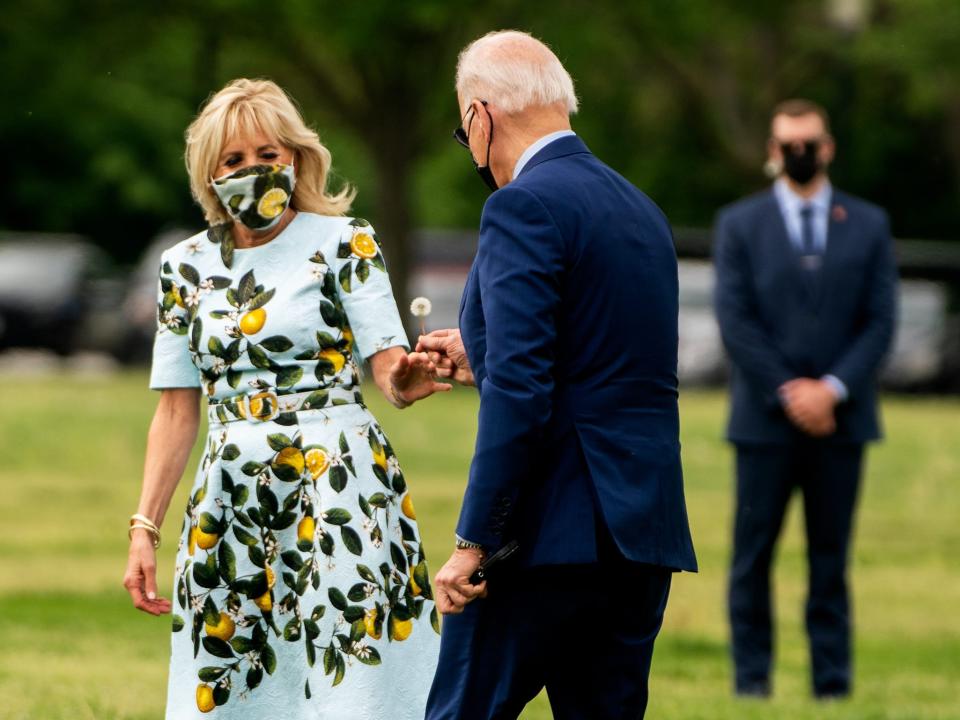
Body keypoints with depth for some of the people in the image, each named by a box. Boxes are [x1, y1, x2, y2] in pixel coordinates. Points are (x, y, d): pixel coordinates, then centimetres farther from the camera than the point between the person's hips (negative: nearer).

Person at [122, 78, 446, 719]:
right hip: (231, 497, 4)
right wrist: (144, 528, 5)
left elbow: (388, 365, -8)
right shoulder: (186, 268, 10)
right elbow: (177, 412, 11)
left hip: (337, 488, -4)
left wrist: (404, 381, -32)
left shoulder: (344, 243, 0)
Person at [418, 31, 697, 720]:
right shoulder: (642, 209, 16)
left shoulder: (524, 206, -10)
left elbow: (520, 392, -18)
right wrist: (484, 360, 30)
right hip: (647, 530, 8)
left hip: (557, 532, -8)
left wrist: (475, 541, -17)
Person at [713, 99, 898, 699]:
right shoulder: (740, 224, 6)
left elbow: (880, 321, 3)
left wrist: (832, 389, -10)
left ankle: (833, 683, 5)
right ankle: (752, 678, 4)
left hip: (840, 418, 1)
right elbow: (735, 320, -2)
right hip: (766, 420, -1)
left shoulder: (868, 225, 9)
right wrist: (786, 393, -11)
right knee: (754, 555, -1)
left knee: (832, 559, 3)